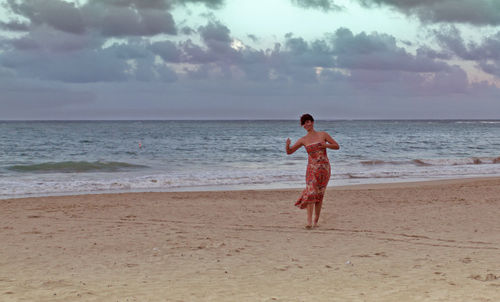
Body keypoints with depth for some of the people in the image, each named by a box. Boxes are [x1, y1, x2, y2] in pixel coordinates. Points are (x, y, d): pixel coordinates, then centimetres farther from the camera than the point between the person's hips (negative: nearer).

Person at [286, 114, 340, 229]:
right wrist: (287, 145, -15)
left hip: (324, 168, 0)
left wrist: (326, 145, -12)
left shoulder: (323, 135, 3)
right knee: (311, 193, -15)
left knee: (320, 195, 4)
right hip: (312, 168, 0)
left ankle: (316, 220, 16)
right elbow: (289, 152, 8)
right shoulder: (303, 140, 5)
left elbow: (337, 146, 7)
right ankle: (309, 221, -19)